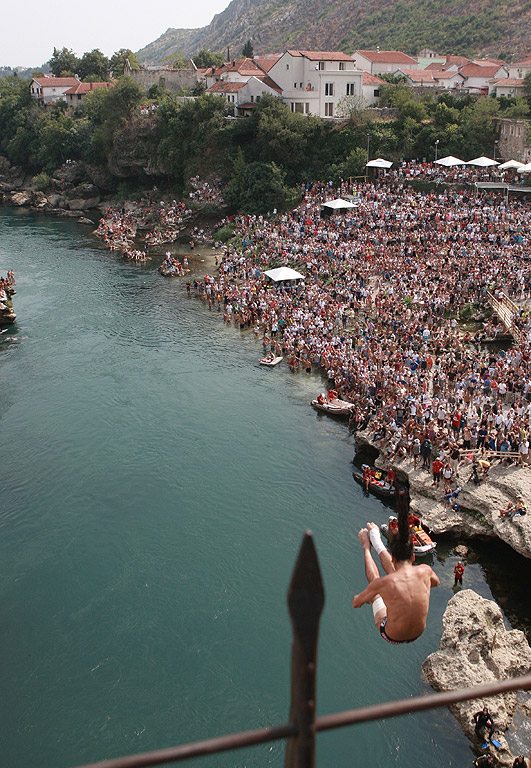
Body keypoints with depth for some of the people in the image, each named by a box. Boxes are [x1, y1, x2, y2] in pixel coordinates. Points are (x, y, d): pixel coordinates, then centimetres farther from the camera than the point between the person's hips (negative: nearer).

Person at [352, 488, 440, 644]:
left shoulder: (383, 583, -30)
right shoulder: (425, 571, -21)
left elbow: (355, 603, -12)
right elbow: (437, 582, 7)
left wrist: (359, 597, 12)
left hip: (391, 637, -3)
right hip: (418, 635, 3)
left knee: (373, 577, 18)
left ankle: (366, 547, 47)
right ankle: (377, 542, 43)